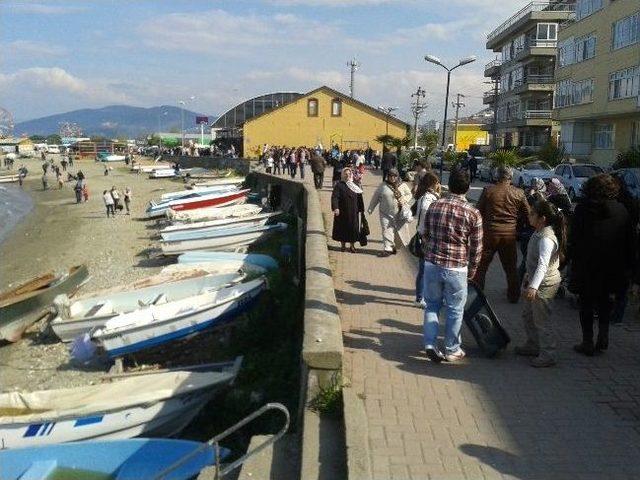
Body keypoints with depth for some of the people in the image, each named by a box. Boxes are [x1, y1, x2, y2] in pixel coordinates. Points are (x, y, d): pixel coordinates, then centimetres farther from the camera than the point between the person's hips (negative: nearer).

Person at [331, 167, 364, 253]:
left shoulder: (355, 185, 8)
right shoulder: (339, 185, -4)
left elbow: (359, 198, 10)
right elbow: (334, 197, -14)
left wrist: (361, 209, 6)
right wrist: (335, 208, -26)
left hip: (353, 212, 3)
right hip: (342, 212, -3)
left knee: (353, 228, 1)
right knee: (342, 227, 5)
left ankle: (352, 245, 13)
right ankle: (343, 245, 20)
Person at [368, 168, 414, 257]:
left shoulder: (403, 186, 5)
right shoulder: (382, 186, 2)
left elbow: (409, 195, 10)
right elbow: (375, 197, 7)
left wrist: (403, 200, -10)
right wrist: (370, 208, 8)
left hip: (400, 214, 0)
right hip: (386, 214, 0)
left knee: (401, 230, 8)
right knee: (387, 231, -4)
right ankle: (388, 248, 0)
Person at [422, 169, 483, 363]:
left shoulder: (434, 206, 0)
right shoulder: (473, 213, -9)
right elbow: (476, 247, -3)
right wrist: (472, 270, 12)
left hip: (431, 264, 3)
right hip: (456, 268, -3)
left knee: (432, 305, 18)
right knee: (455, 310, 12)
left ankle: (430, 344, 9)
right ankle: (451, 350, 24)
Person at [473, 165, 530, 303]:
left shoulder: (488, 191, -8)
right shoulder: (519, 193, -2)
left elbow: (479, 211, -3)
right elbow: (527, 215, 3)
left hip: (490, 231, -2)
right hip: (510, 233, 2)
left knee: (481, 265, 9)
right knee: (511, 267, 16)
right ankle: (514, 296, 25)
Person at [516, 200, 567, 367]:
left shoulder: (546, 238, -25)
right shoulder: (539, 232, 6)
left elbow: (542, 265, -34)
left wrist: (533, 286, -41)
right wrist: (529, 276, 26)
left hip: (545, 283, -11)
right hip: (536, 280, 11)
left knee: (541, 319, -1)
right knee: (528, 315, 21)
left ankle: (548, 355, 11)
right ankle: (533, 346, 37)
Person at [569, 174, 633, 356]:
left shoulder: (582, 208, -10)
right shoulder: (621, 210, -1)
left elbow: (574, 238, -9)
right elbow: (628, 240, 3)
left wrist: (572, 259, -1)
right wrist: (628, 265, 9)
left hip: (586, 265, -3)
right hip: (612, 266, 3)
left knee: (586, 304, 7)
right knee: (604, 300, 21)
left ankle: (587, 343, 11)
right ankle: (603, 337, 18)